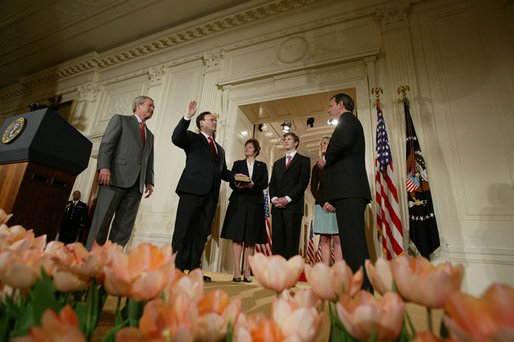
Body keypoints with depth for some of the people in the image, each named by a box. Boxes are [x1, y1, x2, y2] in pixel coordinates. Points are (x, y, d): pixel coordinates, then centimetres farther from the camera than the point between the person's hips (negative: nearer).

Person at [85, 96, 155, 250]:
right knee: (101, 221, -6)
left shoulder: (150, 135, 28)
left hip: (136, 184, 5)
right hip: (116, 178, -5)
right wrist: (104, 166, -16)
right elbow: (106, 144, -1)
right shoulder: (120, 119, 14)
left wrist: (149, 182, 7)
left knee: (124, 227, -1)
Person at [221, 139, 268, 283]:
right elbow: (231, 183, 6)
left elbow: (264, 184, 2)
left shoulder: (262, 166, 16)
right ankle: (237, 271, -3)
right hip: (238, 202, 0)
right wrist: (238, 186, -16)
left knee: (251, 239, 0)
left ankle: (247, 271, 5)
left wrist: (252, 185, -16)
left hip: (255, 203, 0)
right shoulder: (237, 164, 17)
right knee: (237, 236, -6)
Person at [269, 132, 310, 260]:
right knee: (277, 243, 1)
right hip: (277, 206, 5)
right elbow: (272, 183, 18)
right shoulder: (277, 163, 26)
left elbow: (303, 182, -3)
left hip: (293, 205, -4)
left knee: (291, 243, -7)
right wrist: (274, 198, -2)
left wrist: (288, 198, -13)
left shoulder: (303, 160, 10)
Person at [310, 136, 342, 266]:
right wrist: (323, 203, -7)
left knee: (337, 239, -7)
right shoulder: (317, 166, 18)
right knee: (324, 239, 0)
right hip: (321, 204, 3)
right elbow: (313, 188, 10)